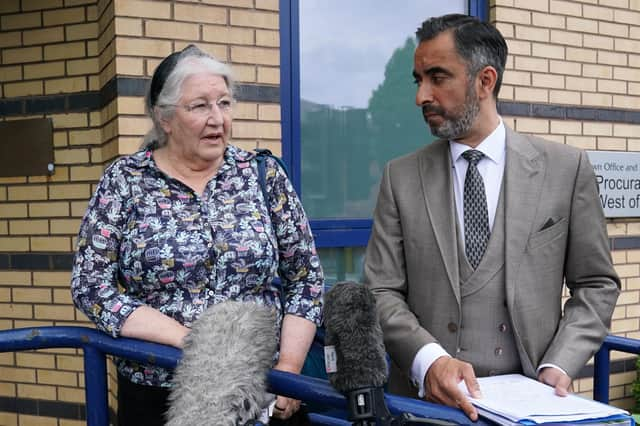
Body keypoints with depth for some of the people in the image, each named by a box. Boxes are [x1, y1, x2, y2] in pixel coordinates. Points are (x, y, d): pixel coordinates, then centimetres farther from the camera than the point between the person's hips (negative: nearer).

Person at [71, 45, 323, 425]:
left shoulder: (264, 173, -2)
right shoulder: (124, 181, -4)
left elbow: (306, 278, 0)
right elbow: (91, 285, -8)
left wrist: (289, 367, -9)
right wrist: (188, 339, -18)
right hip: (155, 394, 0)